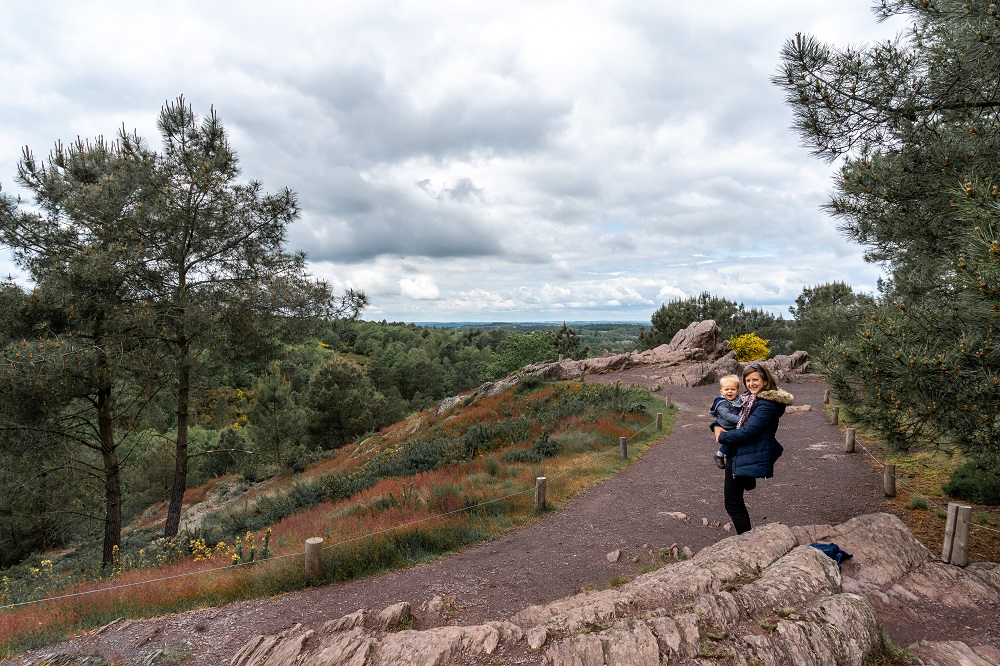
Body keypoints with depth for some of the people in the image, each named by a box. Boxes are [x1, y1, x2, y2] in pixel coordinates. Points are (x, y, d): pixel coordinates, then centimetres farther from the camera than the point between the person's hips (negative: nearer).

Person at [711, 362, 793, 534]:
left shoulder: (767, 404, -17)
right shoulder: (748, 398, 11)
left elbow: (747, 432, -24)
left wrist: (722, 437, -10)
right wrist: (717, 426, 0)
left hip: (748, 459, -9)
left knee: (733, 503, -2)